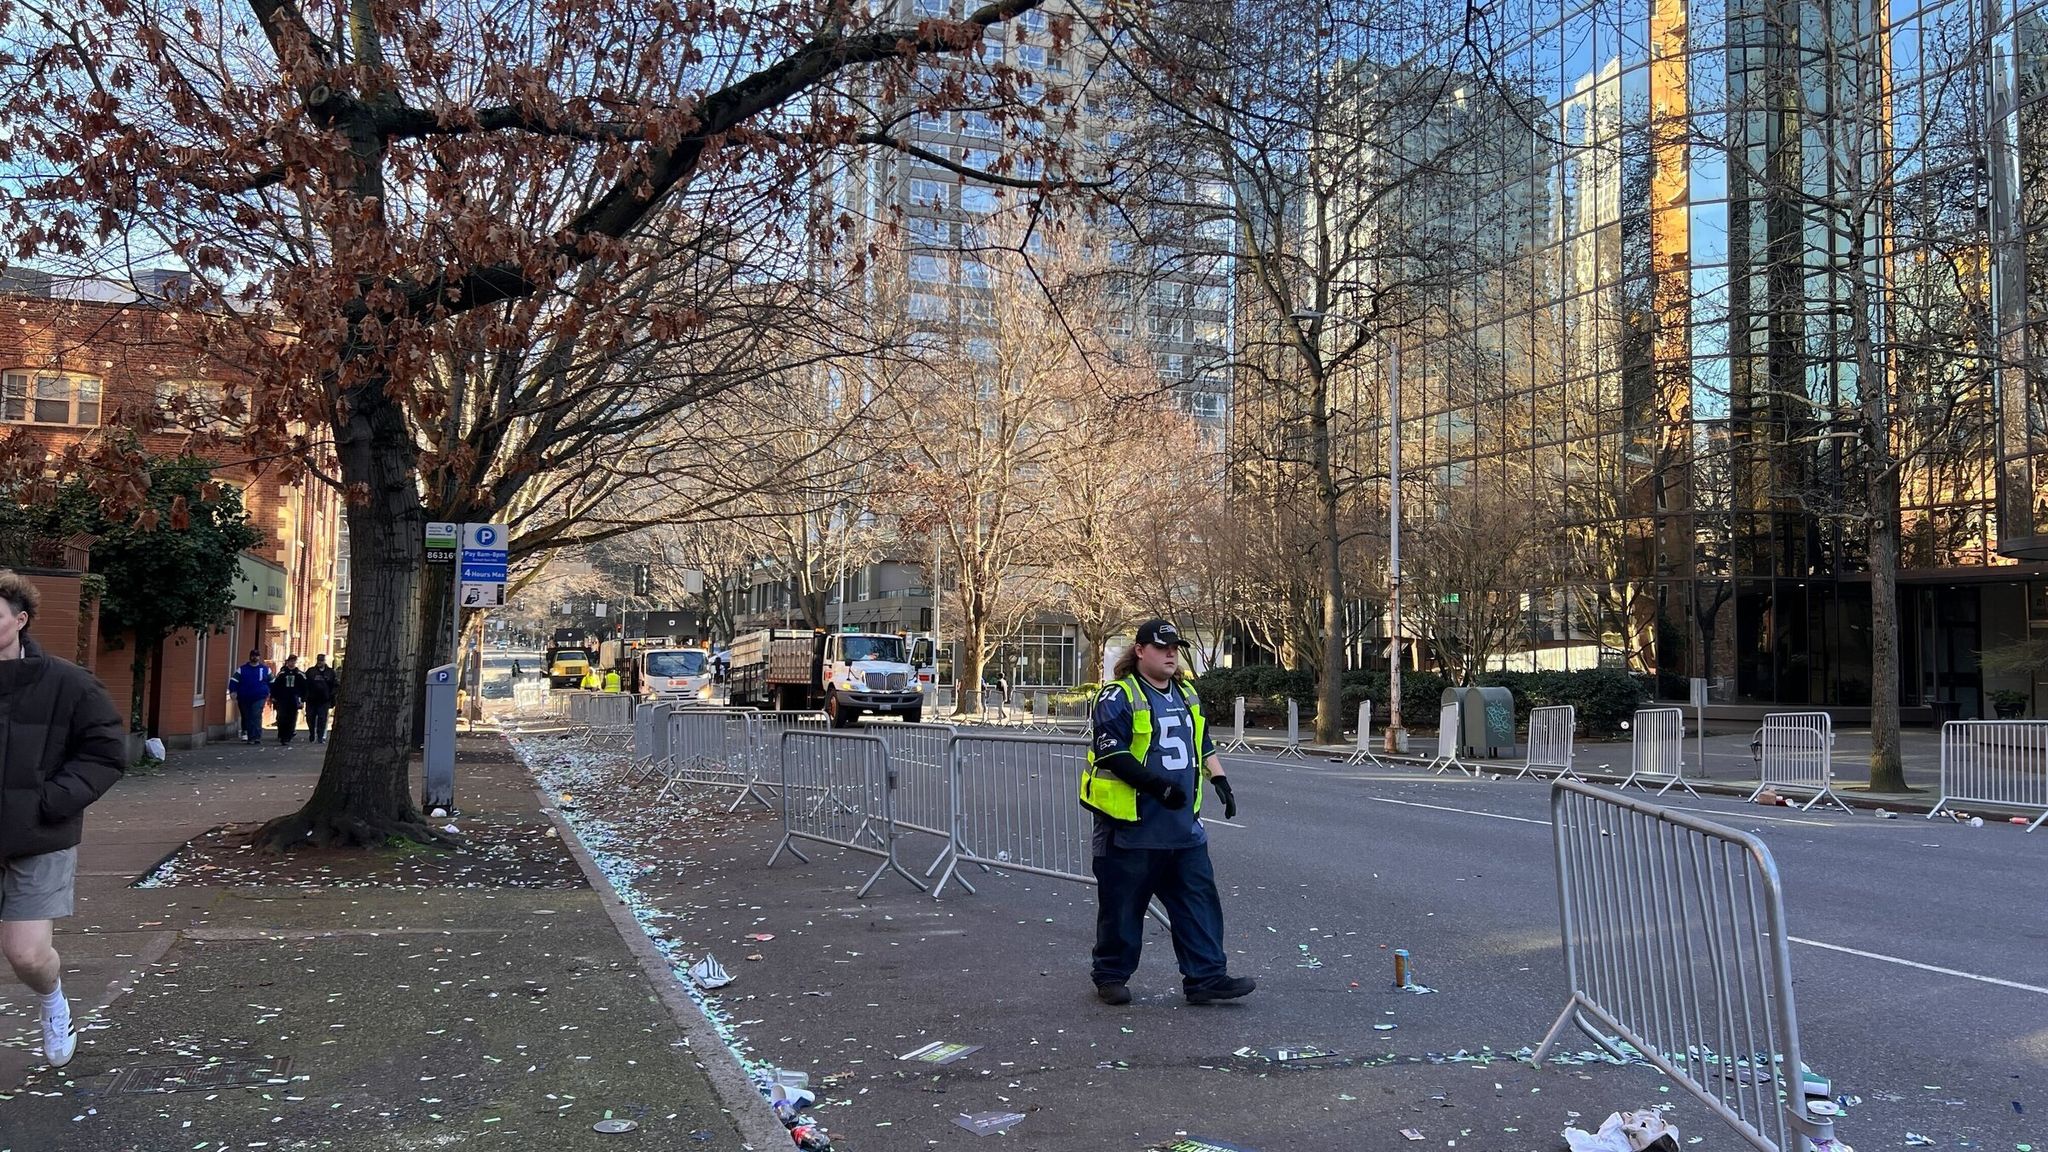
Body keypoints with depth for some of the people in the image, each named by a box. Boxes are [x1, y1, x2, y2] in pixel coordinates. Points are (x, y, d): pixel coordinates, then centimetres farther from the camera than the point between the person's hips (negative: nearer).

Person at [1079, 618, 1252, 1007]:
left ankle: (1206, 977, 8)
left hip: (1183, 825, 7)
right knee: (1122, 905, 5)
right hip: (1131, 826, -6)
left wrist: (1220, 780, 11)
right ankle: (1111, 976, 20)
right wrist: (1156, 784, -25)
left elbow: (1204, 746, 25)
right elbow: (1111, 753, -18)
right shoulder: (1119, 697, -9)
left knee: (1199, 899, 3)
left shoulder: (1188, 696, 15)